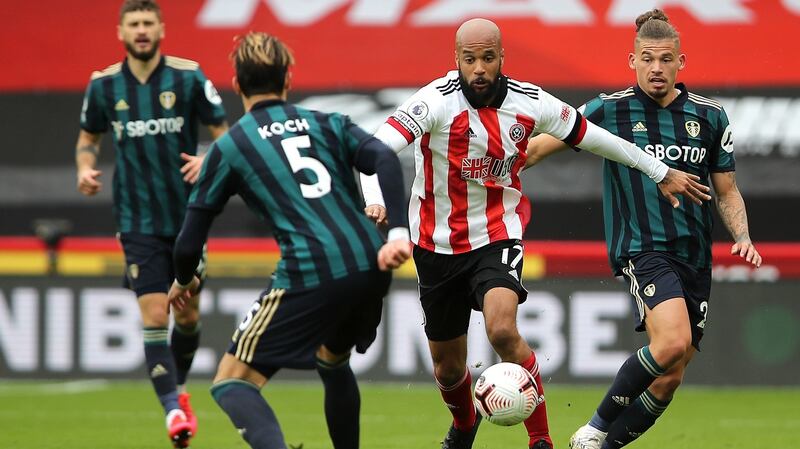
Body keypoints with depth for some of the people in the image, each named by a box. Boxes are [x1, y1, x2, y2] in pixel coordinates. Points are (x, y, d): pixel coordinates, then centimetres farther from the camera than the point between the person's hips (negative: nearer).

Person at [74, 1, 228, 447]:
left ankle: (179, 388, 35)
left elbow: (225, 133, -1)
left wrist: (209, 160, -22)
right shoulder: (104, 85, 0)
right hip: (139, 221, 0)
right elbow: (89, 137, 15)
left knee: (187, 314, 10)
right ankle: (174, 411, -13)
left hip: (187, 214, 0)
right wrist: (86, 168, -6)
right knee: (154, 314, -13)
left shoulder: (188, 77, -6)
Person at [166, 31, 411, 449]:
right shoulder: (328, 124, 17)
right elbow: (385, 160, -2)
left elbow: (189, 242, 9)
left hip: (310, 276, -5)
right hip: (371, 268, 5)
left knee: (232, 383, -1)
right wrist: (398, 233, -10)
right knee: (332, 361, 33)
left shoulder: (228, 148, 9)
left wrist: (184, 282, 30)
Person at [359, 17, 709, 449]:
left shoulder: (530, 103, -9)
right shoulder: (436, 101, -19)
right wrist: (374, 199, -50)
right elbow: (379, 146, -30)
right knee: (447, 365, 12)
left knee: (502, 330, -28)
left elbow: (591, 136, 5)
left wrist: (661, 173, 14)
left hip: (497, 238, 0)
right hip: (438, 246, 0)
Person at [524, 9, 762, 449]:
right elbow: (538, 147, 5)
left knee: (670, 378, 1)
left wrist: (742, 238, 0)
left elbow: (727, 191, 16)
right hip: (642, 249, -5)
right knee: (673, 342, -29)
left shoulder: (710, 116, 8)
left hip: (694, 256, 5)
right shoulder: (609, 110, 0)